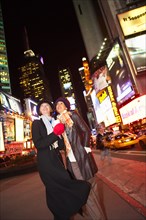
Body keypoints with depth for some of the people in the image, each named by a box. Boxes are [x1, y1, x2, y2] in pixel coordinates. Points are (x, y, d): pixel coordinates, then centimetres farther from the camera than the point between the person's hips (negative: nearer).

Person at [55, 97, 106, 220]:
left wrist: (85, 148, -9)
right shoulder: (58, 121, 12)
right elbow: (62, 141, 16)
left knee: (90, 187, 6)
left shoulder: (73, 114, 0)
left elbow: (86, 131, -4)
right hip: (71, 159, 4)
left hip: (82, 156, -4)